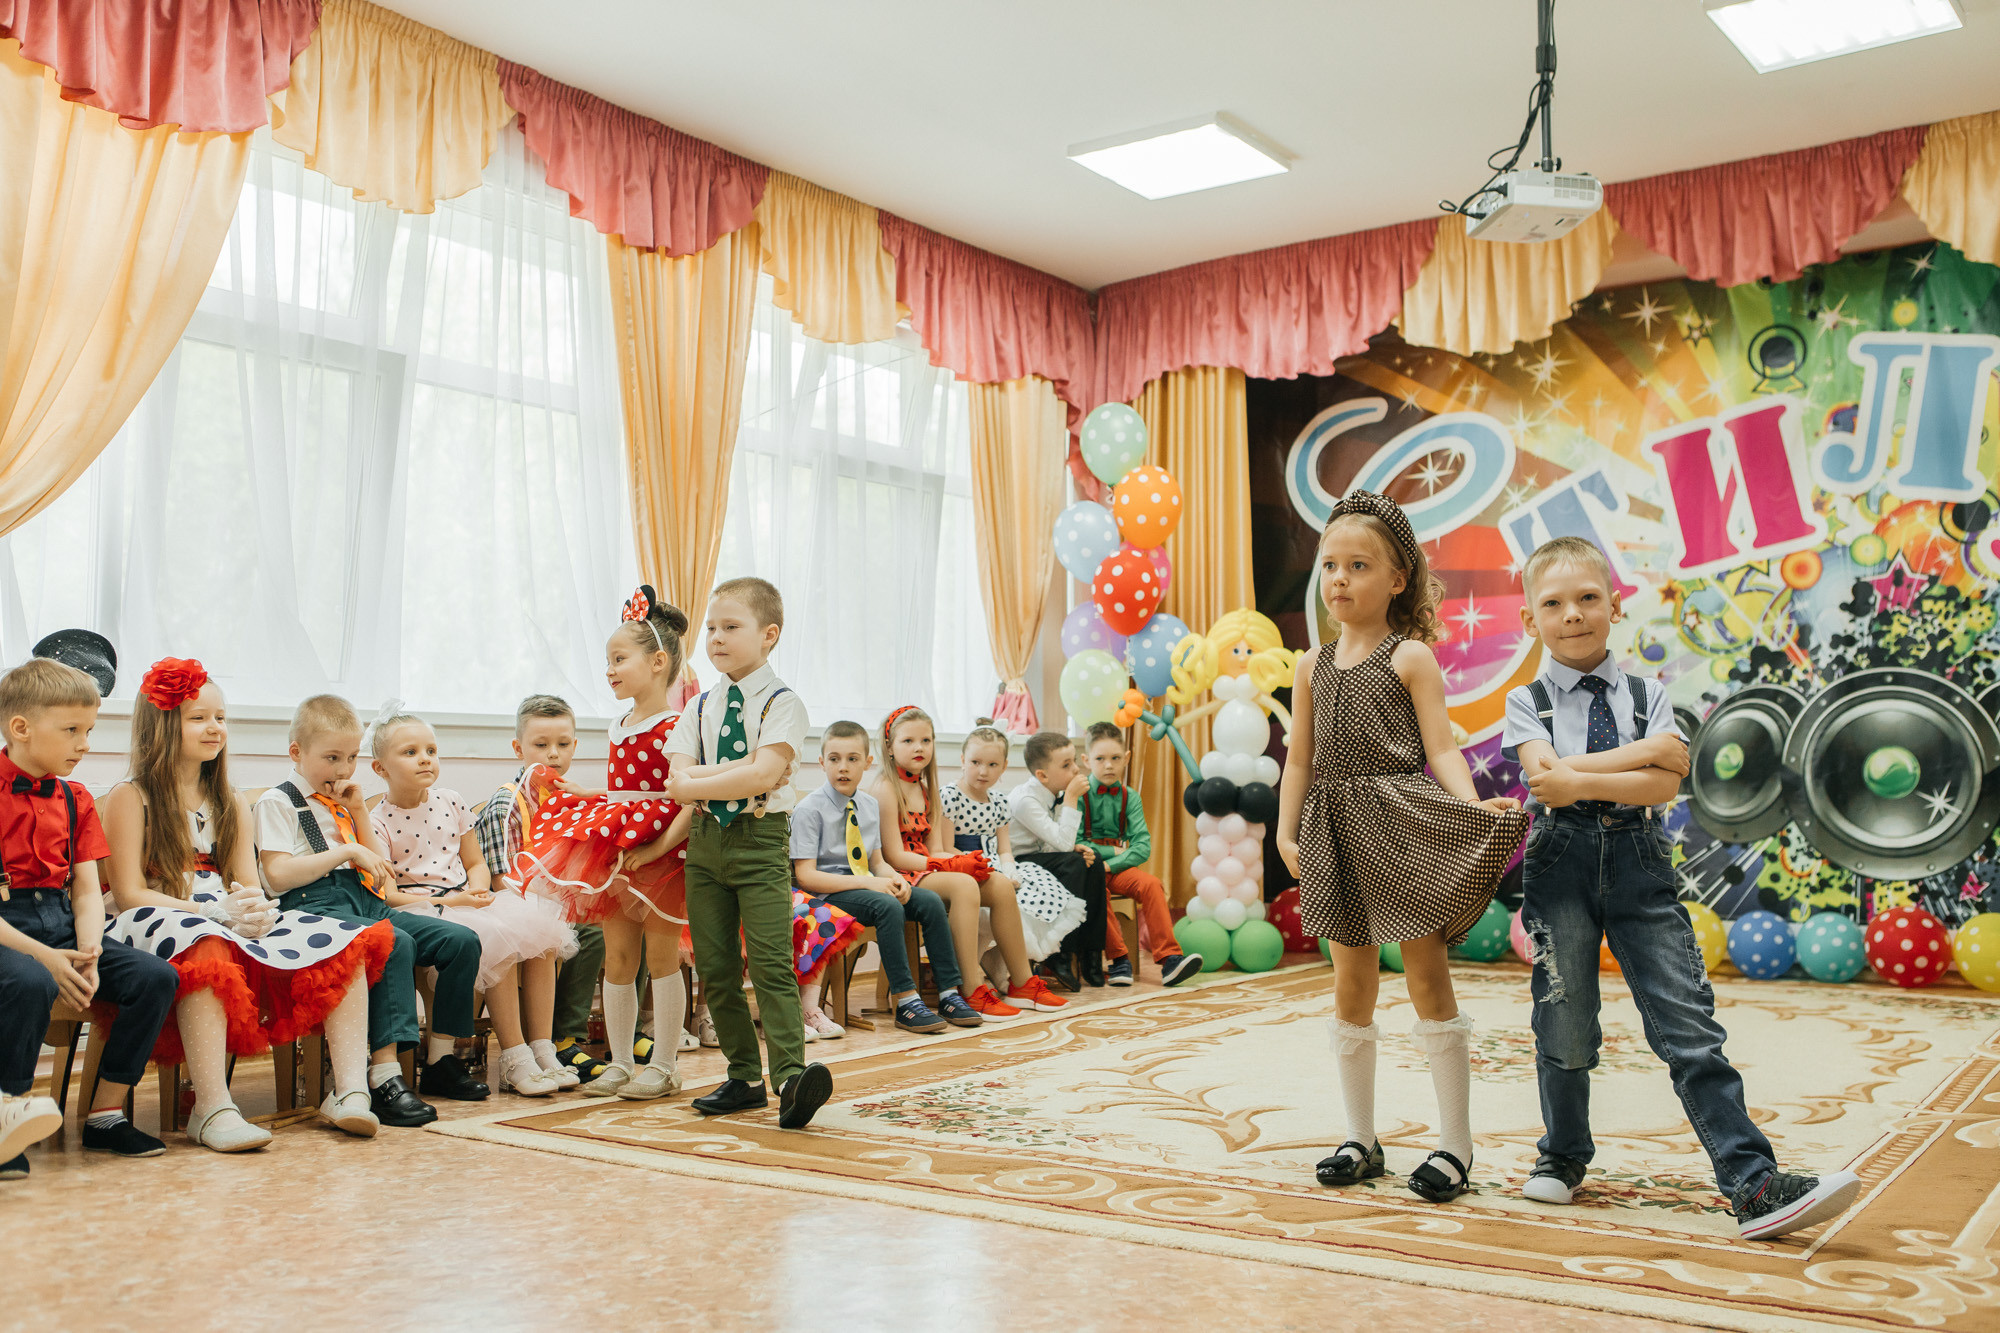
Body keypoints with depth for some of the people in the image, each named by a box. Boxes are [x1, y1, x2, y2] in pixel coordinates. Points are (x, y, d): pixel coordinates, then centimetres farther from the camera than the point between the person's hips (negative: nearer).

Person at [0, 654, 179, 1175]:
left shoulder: (74, 799, 15)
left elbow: (87, 889, 10)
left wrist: (89, 954, -10)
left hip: (61, 923, 6)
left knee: (156, 975, -14)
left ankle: (105, 1114, -4)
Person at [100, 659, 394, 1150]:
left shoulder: (231, 804, 22)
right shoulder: (129, 798, 3)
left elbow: (249, 885, 14)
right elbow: (129, 894, -6)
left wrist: (257, 912, -12)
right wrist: (216, 913, -19)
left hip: (236, 928, 6)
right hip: (160, 923, -6)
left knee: (346, 943, -17)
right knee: (207, 947, -43)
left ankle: (350, 1091, -27)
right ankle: (212, 1109, -43)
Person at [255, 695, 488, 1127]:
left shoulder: (342, 801, 25)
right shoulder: (276, 803, 2)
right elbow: (278, 875, -12)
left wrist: (358, 812, 12)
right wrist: (346, 852, -12)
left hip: (367, 902, 8)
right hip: (315, 906, -8)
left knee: (462, 940, -9)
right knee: (395, 944, -37)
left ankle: (441, 1059, -1)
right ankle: (384, 1077, -41)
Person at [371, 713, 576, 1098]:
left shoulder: (450, 803, 12)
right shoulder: (378, 822, -5)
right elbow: (386, 894, -12)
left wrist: (478, 890, -7)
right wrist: (449, 902, -20)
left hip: (465, 900, 7)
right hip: (418, 910, -6)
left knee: (542, 931, -15)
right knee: (499, 942, -31)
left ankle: (542, 1050, -11)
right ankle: (514, 1060, -22)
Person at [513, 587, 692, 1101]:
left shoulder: (677, 730, -14)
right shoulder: (620, 727, 11)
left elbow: (692, 802, -21)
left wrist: (657, 848, -25)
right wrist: (580, 794, 15)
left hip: (661, 854, -7)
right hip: (617, 855, 7)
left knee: (662, 956, 3)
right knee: (617, 958, 10)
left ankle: (664, 1065, 14)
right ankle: (620, 1062, 21)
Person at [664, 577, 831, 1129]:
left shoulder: (782, 702, -4)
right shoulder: (700, 706, 12)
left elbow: (763, 775, -18)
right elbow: (676, 782, 0)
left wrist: (701, 781, -9)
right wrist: (741, 773, -13)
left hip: (761, 840, -6)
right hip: (705, 840, 6)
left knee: (771, 963, -14)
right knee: (715, 967, 7)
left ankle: (790, 1076, -16)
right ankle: (744, 1078, 16)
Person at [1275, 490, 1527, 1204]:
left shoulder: (1411, 657, -2)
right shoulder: (1313, 667, 11)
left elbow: (1440, 747, -8)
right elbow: (1301, 757, 13)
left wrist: (1473, 804, -24)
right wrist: (1286, 833, 6)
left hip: (1403, 823, -4)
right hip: (1340, 832, 5)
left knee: (1428, 979, 0)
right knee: (1351, 987, 10)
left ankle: (1455, 1144, 10)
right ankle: (1360, 1138, 22)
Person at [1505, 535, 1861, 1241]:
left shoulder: (1647, 696, 9)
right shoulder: (1527, 702, 6)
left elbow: (1663, 786, -7)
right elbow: (1548, 775, -13)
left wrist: (1581, 781, -14)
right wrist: (1647, 751, -11)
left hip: (1639, 864, 1)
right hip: (1561, 863, -1)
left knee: (1688, 1023, -5)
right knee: (1565, 1025, 6)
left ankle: (1754, 1184, -6)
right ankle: (1564, 1155, 28)